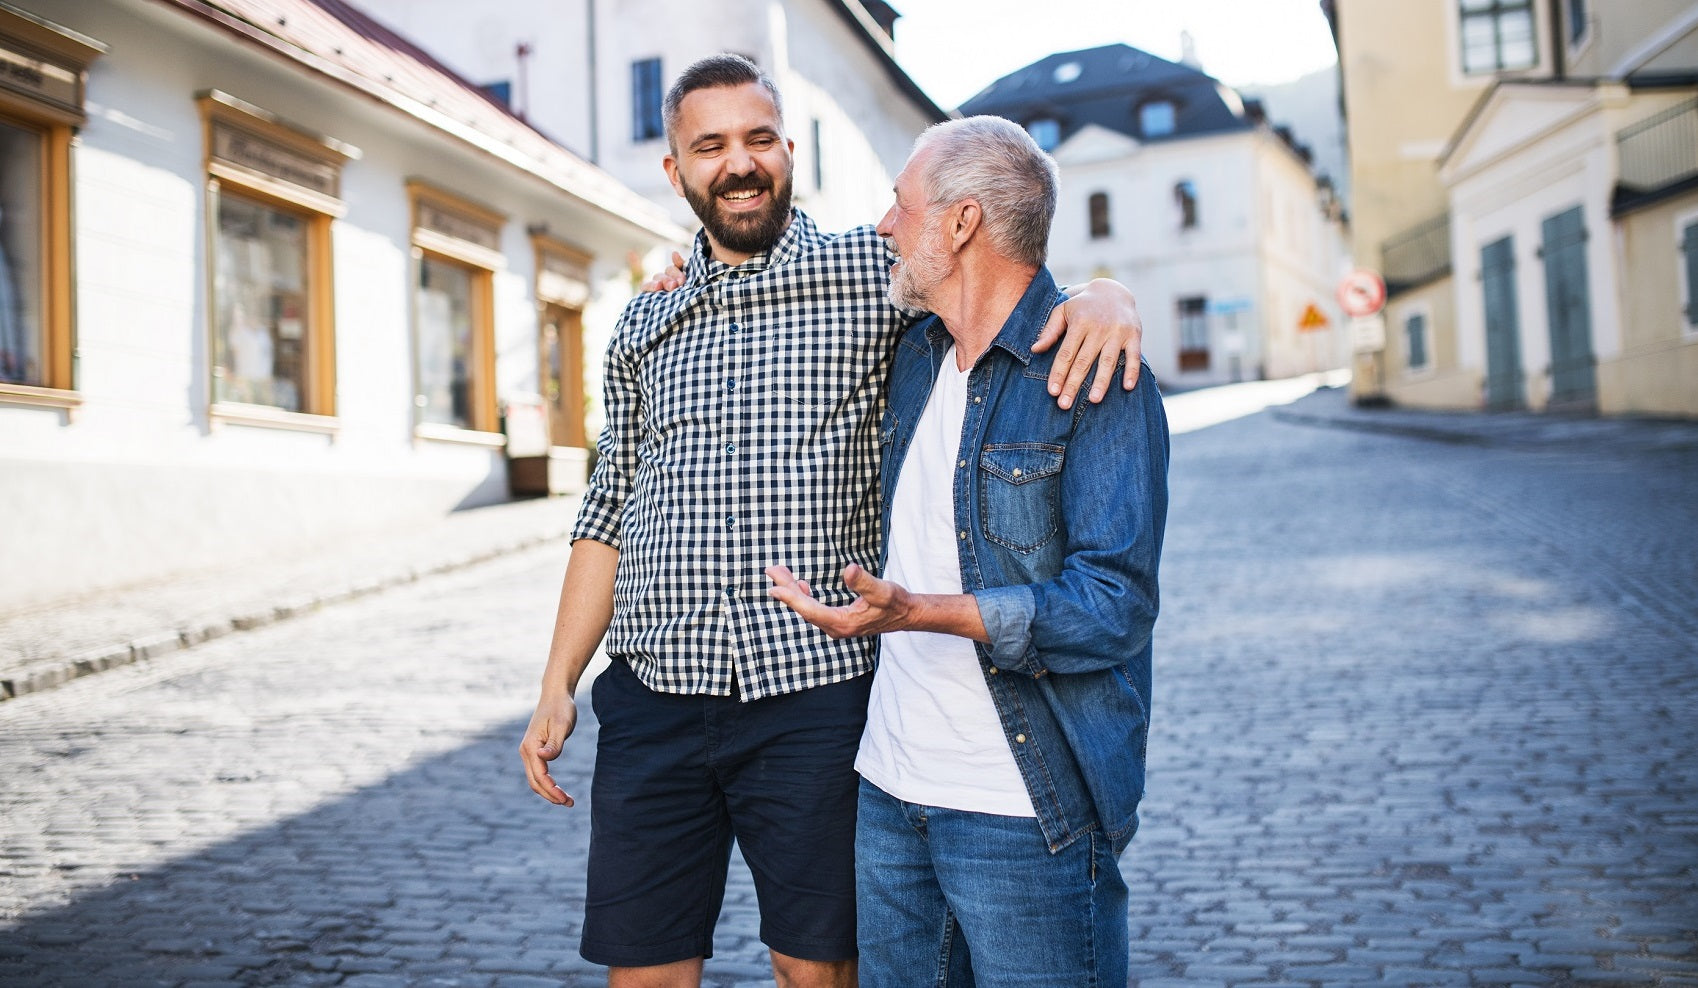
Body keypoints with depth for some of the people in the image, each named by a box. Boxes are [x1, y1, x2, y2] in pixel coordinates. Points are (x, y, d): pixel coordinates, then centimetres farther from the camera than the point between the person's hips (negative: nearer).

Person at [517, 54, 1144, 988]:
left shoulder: (871, 272, 2)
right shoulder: (644, 324, 14)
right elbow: (609, 514, 16)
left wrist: (1105, 295, -21)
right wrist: (556, 686, 12)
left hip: (815, 693, -3)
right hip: (653, 699, 3)